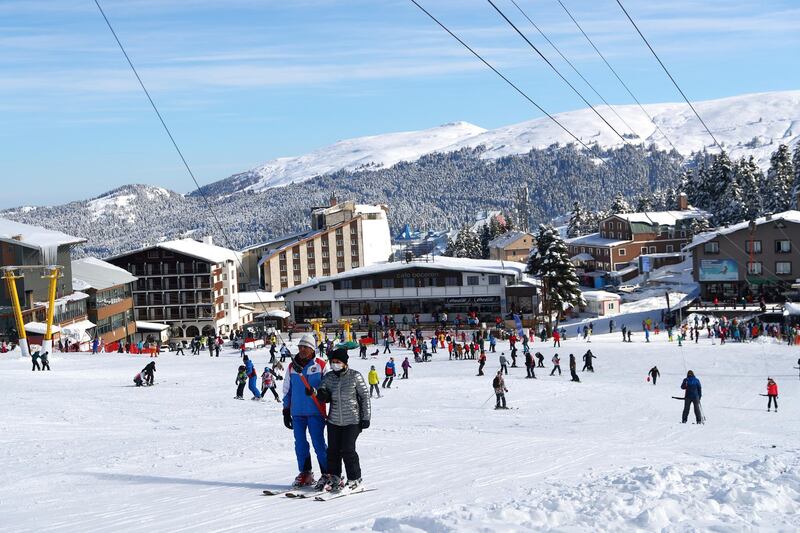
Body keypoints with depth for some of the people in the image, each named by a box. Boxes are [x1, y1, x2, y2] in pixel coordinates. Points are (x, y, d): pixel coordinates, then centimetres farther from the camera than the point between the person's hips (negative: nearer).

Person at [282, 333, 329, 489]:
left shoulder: (321, 366, 0)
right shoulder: (292, 367, 10)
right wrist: (286, 411, 12)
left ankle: (327, 474, 2)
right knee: (300, 444, 6)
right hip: (297, 412, 4)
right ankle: (305, 474, 15)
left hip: (315, 412, -4)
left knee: (318, 443, -5)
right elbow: (287, 390, 15)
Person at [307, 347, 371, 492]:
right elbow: (324, 397, -2)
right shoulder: (328, 377, 5)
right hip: (334, 420, 4)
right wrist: (315, 393, -24)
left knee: (347, 450, -7)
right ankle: (334, 478, 20)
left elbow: (365, 397, -2)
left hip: (352, 421, -4)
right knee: (333, 449, 5)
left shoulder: (355, 376, -6)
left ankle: (355, 479, 8)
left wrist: (366, 417, -4)